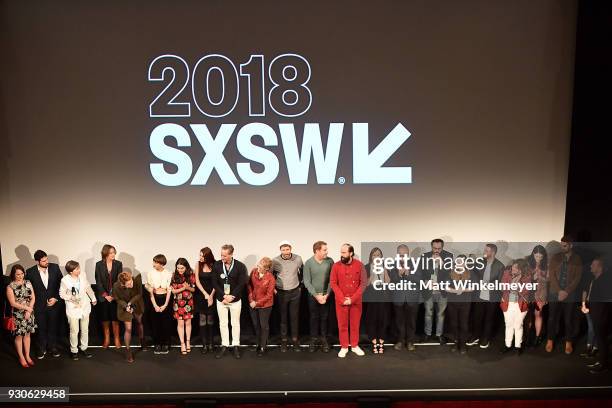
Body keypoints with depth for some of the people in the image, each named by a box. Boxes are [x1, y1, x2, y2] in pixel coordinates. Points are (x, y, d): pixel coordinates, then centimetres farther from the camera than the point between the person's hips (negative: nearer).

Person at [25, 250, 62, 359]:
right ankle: (42, 349, 30)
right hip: (39, 306, -1)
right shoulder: (30, 272, -11)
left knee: (53, 327, 13)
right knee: (41, 328, 12)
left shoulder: (55, 267, -8)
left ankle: (53, 347, 30)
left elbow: (61, 283, -1)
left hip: (53, 304, 1)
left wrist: (56, 298, -8)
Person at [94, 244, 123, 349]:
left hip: (115, 296, 0)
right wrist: (105, 295, -9)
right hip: (103, 296, 0)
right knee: (105, 319, 7)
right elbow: (98, 282, -3)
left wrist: (114, 295, -10)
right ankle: (106, 339, 19)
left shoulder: (118, 264, -1)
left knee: (115, 318, 1)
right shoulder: (99, 264, -2)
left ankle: (116, 339, 10)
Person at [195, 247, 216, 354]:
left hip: (212, 295, -1)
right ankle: (204, 345, 7)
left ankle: (210, 344, 13)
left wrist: (211, 296, -11)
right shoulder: (199, 264, -2)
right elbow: (197, 281, -3)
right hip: (201, 295, 1)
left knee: (210, 319, 6)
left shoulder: (214, 265, -7)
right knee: (202, 319, 2)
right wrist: (205, 294, -10)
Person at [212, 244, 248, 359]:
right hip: (221, 299, 2)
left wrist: (231, 297, -15)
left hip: (235, 299, -1)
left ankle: (236, 346, 20)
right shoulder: (217, 265, -5)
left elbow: (241, 284, -10)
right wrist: (224, 295, -14)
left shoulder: (240, 266, -10)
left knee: (235, 323, 8)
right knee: (223, 324, 10)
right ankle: (224, 346, 21)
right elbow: (215, 283, -5)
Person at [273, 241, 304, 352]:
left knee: (295, 317, 8)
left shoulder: (298, 259, -7)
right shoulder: (275, 261, -12)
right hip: (281, 293, -1)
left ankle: (295, 340, 20)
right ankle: (283, 341, 18)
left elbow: (302, 271, 11)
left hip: (295, 292, 1)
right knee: (283, 317, 6)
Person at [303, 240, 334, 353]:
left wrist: (327, 294, -9)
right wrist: (316, 295, -12)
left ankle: (324, 339, 21)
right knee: (314, 318, 9)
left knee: (324, 318, 8)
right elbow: (307, 282, -8)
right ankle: (313, 339, 21)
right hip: (313, 295, -1)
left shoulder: (330, 261, -7)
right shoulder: (308, 263, -10)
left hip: (326, 295, 1)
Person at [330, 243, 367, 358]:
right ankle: (344, 347, 18)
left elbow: (363, 283, -6)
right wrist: (342, 299, -12)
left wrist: (353, 299, -12)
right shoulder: (336, 266, -5)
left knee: (355, 324, 9)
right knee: (342, 324, 6)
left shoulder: (359, 265, -6)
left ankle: (355, 346, 23)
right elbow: (333, 283, -5)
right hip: (341, 301, 0)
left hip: (356, 301, 0)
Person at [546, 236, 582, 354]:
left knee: (569, 319, 6)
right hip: (554, 293, 1)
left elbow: (578, 277, -5)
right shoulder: (555, 258, 3)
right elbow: (552, 275, -2)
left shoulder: (577, 259, 0)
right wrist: (559, 290, -12)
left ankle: (568, 343, 20)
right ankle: (550, 341, 17)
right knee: (552, 318, 5)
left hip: (570, 294, -1)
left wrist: (566, 291, -12)